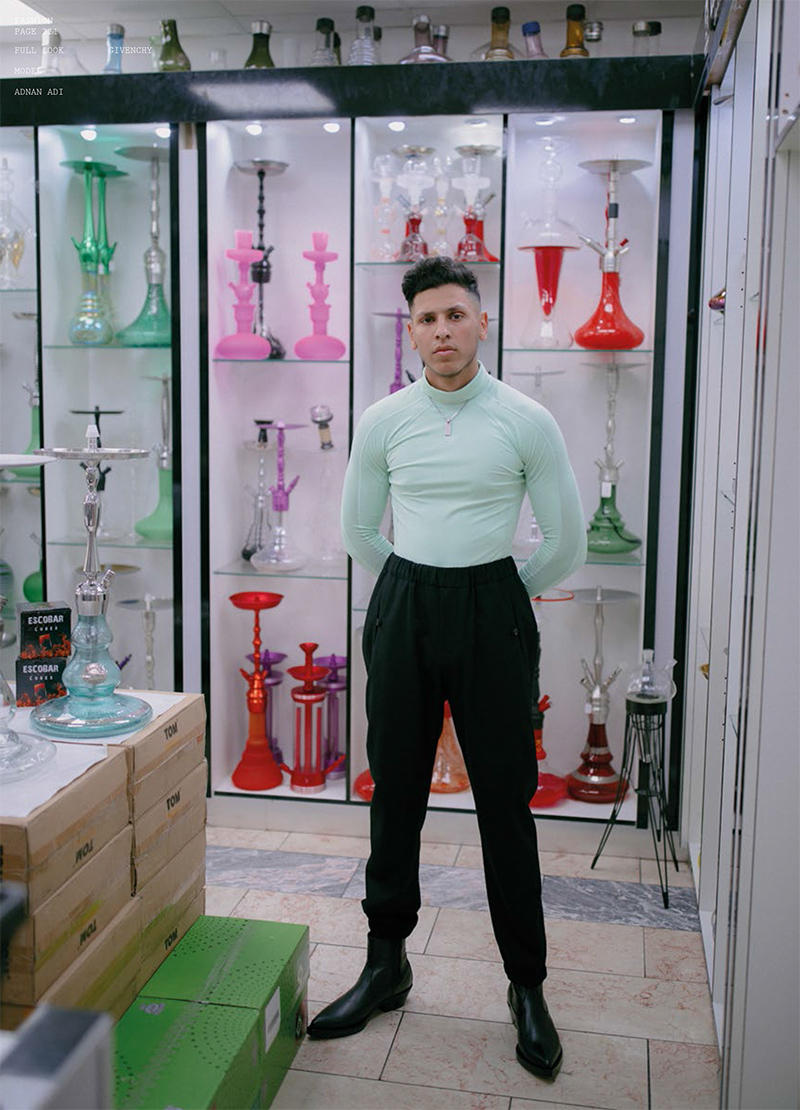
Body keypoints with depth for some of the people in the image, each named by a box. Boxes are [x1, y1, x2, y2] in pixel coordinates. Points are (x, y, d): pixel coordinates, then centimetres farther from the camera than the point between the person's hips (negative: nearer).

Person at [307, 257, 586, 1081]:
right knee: (395, 793, 10)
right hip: (402, 610, 2)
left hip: (492, 613, -2)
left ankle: (526, 985, 19)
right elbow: (357, 532, 15)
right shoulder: (381, 422, 4)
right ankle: (386, 964, 27)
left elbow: (566, 543, 4)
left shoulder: (527, 422, -3)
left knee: (505, 799, 3)